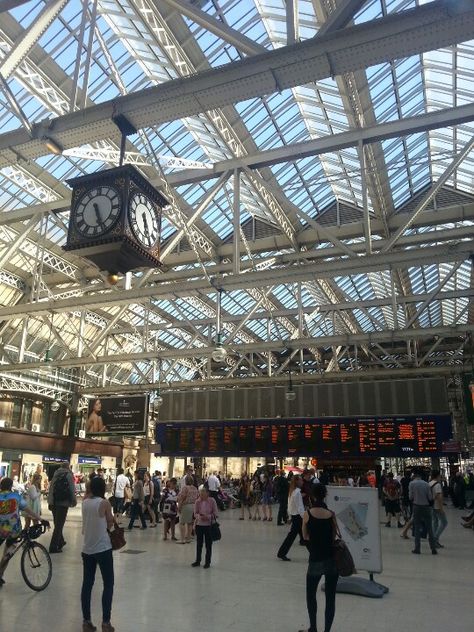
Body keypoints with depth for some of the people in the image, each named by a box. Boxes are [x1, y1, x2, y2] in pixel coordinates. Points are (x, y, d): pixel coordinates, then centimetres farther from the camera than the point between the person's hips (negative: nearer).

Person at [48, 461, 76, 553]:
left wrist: (50, 502, 15)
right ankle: (53, 547, -2)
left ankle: (60, 541, 31)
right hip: (63, 502, -6)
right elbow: (72, 489, -7)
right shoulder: (68, 475, -4)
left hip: (54, 502, 6)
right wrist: (74, 501, 2)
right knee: (59, 525, -1)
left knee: (57, 524, 18)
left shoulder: (56, 474, 13)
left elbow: (51, 488, 12)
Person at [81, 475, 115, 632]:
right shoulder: (105, 503, -15)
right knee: (108, 584, 5)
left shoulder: (85, 502, 1)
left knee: (87, 584, 12)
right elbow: (110, 524, -4)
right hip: (103, 548, -5)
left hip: (87, 549, 6)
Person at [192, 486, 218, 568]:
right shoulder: (197, 502, -4)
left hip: (208, 525, -2)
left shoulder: (212, 501, -10)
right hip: (199, 524, 2)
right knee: (199, 543, 13)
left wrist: (208, 517, -22)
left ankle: (207, 562, 20)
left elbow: (215, 513, -6)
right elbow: (195, 513, 0)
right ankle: (198, 561, 28)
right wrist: (200, 516, -21)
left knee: (208, 544, 7)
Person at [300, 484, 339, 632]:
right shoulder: (331, 514, -6)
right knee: (330, 597, 12)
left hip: (316, 560, -1)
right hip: (332, 559, 2)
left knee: (311, 594, 19)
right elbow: (334, 537, 3)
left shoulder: (307, 514, -10)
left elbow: (305, 537, 2)